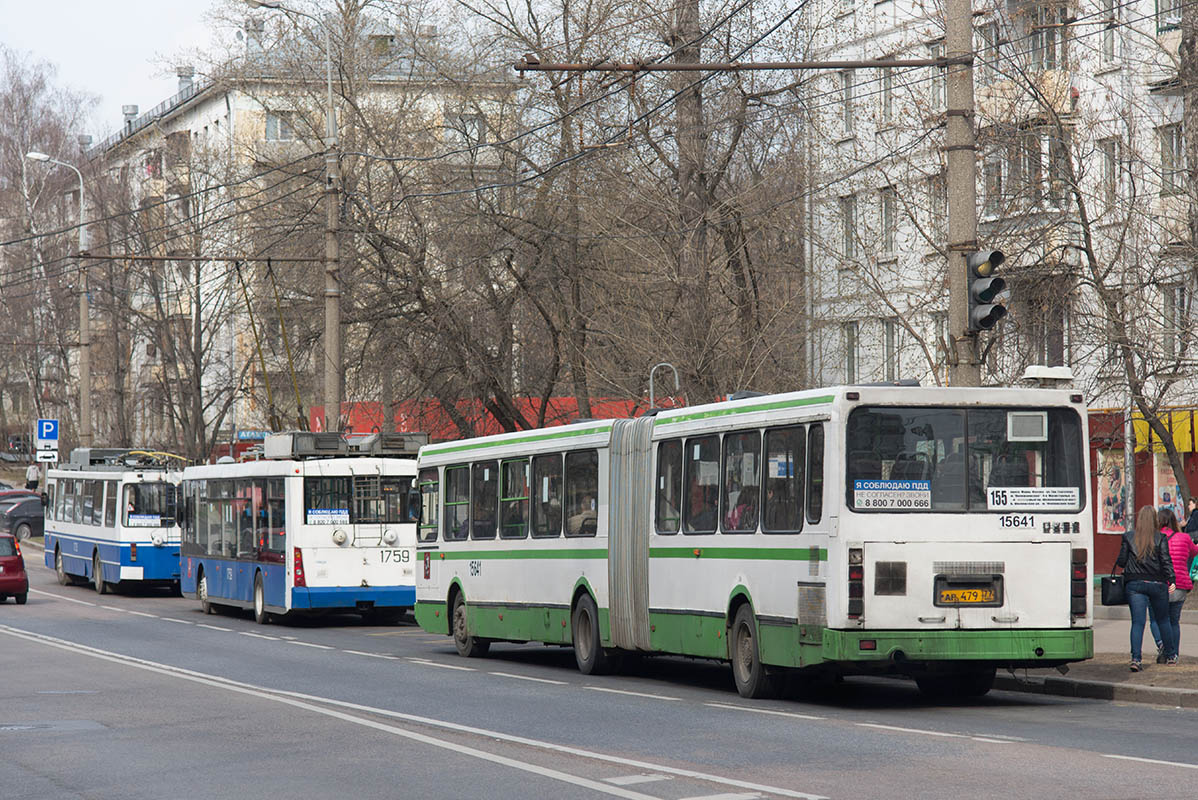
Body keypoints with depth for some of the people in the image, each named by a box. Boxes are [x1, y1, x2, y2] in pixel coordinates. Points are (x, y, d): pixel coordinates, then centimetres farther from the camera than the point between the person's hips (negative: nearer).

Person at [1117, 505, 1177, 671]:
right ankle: (1170, 655, 27)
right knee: (1163, 620, 17)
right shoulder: (1160, 538, -2)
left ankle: (1135, 658, -19)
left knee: (1137, 621, -3)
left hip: (1134, 584, 0)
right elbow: (1166, 561, -9)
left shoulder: (1128, 537, 0)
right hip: (1157, 583, 0)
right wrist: (1171, 581, -11)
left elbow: (1121, 561, 1)